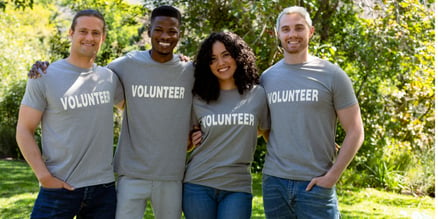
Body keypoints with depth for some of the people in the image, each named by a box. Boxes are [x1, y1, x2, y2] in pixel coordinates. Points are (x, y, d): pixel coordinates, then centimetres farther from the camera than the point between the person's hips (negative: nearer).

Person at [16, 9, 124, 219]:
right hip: (59, 188, -3)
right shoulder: (45, 77, -3)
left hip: (104, 187, 4)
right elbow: (24, 131, -3)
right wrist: (44, 176, -12)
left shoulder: (109, 77, 8)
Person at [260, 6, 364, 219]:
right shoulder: (267, 78, 9)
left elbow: (355, 132, -3)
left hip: (315, 184, -3)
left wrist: (332, 176, -10)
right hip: (274, 182, 3)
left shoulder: (332, 75, -1)